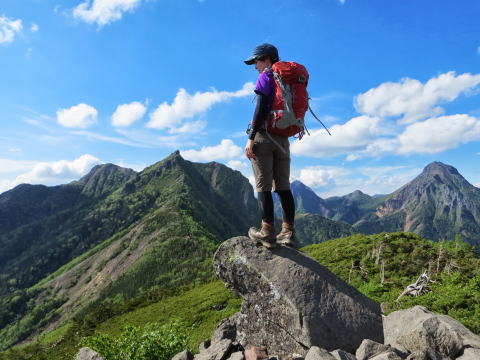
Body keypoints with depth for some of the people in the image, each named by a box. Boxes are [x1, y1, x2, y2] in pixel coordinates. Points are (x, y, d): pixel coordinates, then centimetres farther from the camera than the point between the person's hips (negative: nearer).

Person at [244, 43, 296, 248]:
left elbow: (261, 109, -13)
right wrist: (283, 133, 17)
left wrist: (251, 138, -15)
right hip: (283, 138, 7)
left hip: (264, 135, -7)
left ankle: (267, 232, -5)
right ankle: (288, 232, 6)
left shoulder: (265, 77, -1)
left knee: (263, 186, -5)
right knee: (283, 186, 5)